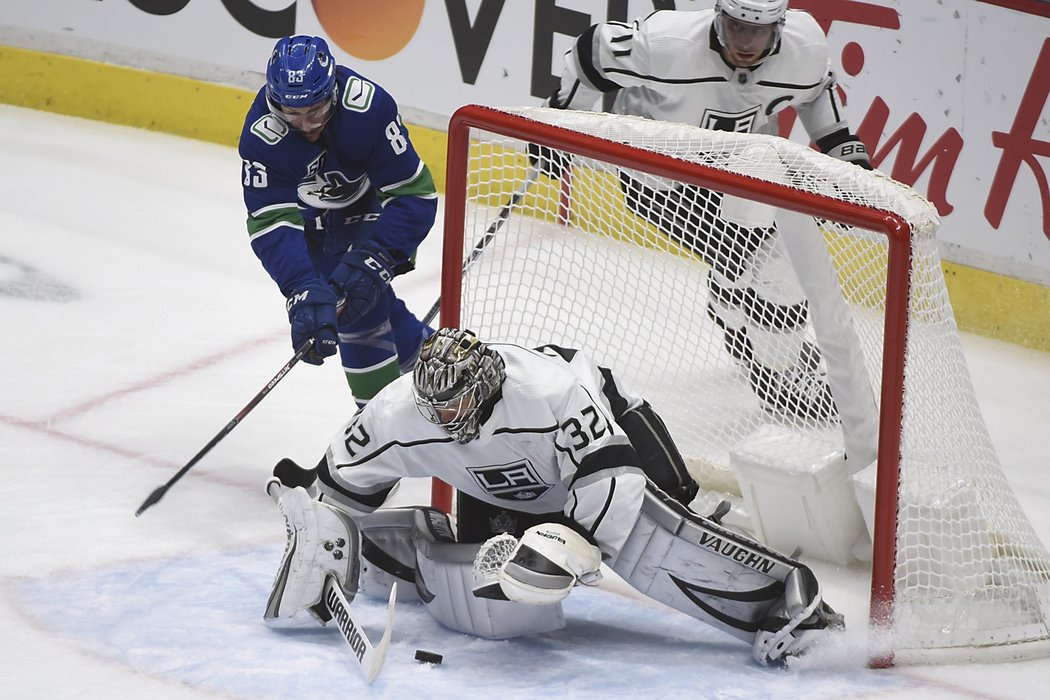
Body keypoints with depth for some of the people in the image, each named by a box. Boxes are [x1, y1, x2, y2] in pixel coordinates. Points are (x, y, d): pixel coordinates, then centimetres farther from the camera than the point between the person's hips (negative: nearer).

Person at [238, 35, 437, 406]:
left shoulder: (368, 104, -38)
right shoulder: (260, 135, -33)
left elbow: (414, 194, -33)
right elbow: (271, 223, -36)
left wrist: (373, 260, -43)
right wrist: (304, 292, -48)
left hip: (370, 200, -2)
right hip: (309, 214, 3)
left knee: (360, 294, -17)